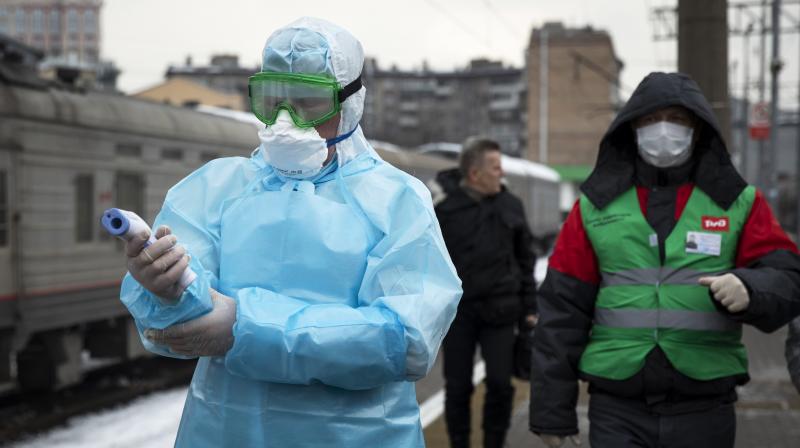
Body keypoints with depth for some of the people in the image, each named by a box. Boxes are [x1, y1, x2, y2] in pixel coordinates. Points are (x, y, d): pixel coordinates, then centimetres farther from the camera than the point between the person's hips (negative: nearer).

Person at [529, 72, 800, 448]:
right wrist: (552, 410, 3)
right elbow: (562, 310, 6)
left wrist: (748, 290, -25)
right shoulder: (596, 205, 6)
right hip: (617, 412, 0)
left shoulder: (738, 203, 6)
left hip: (704, 412, 1)